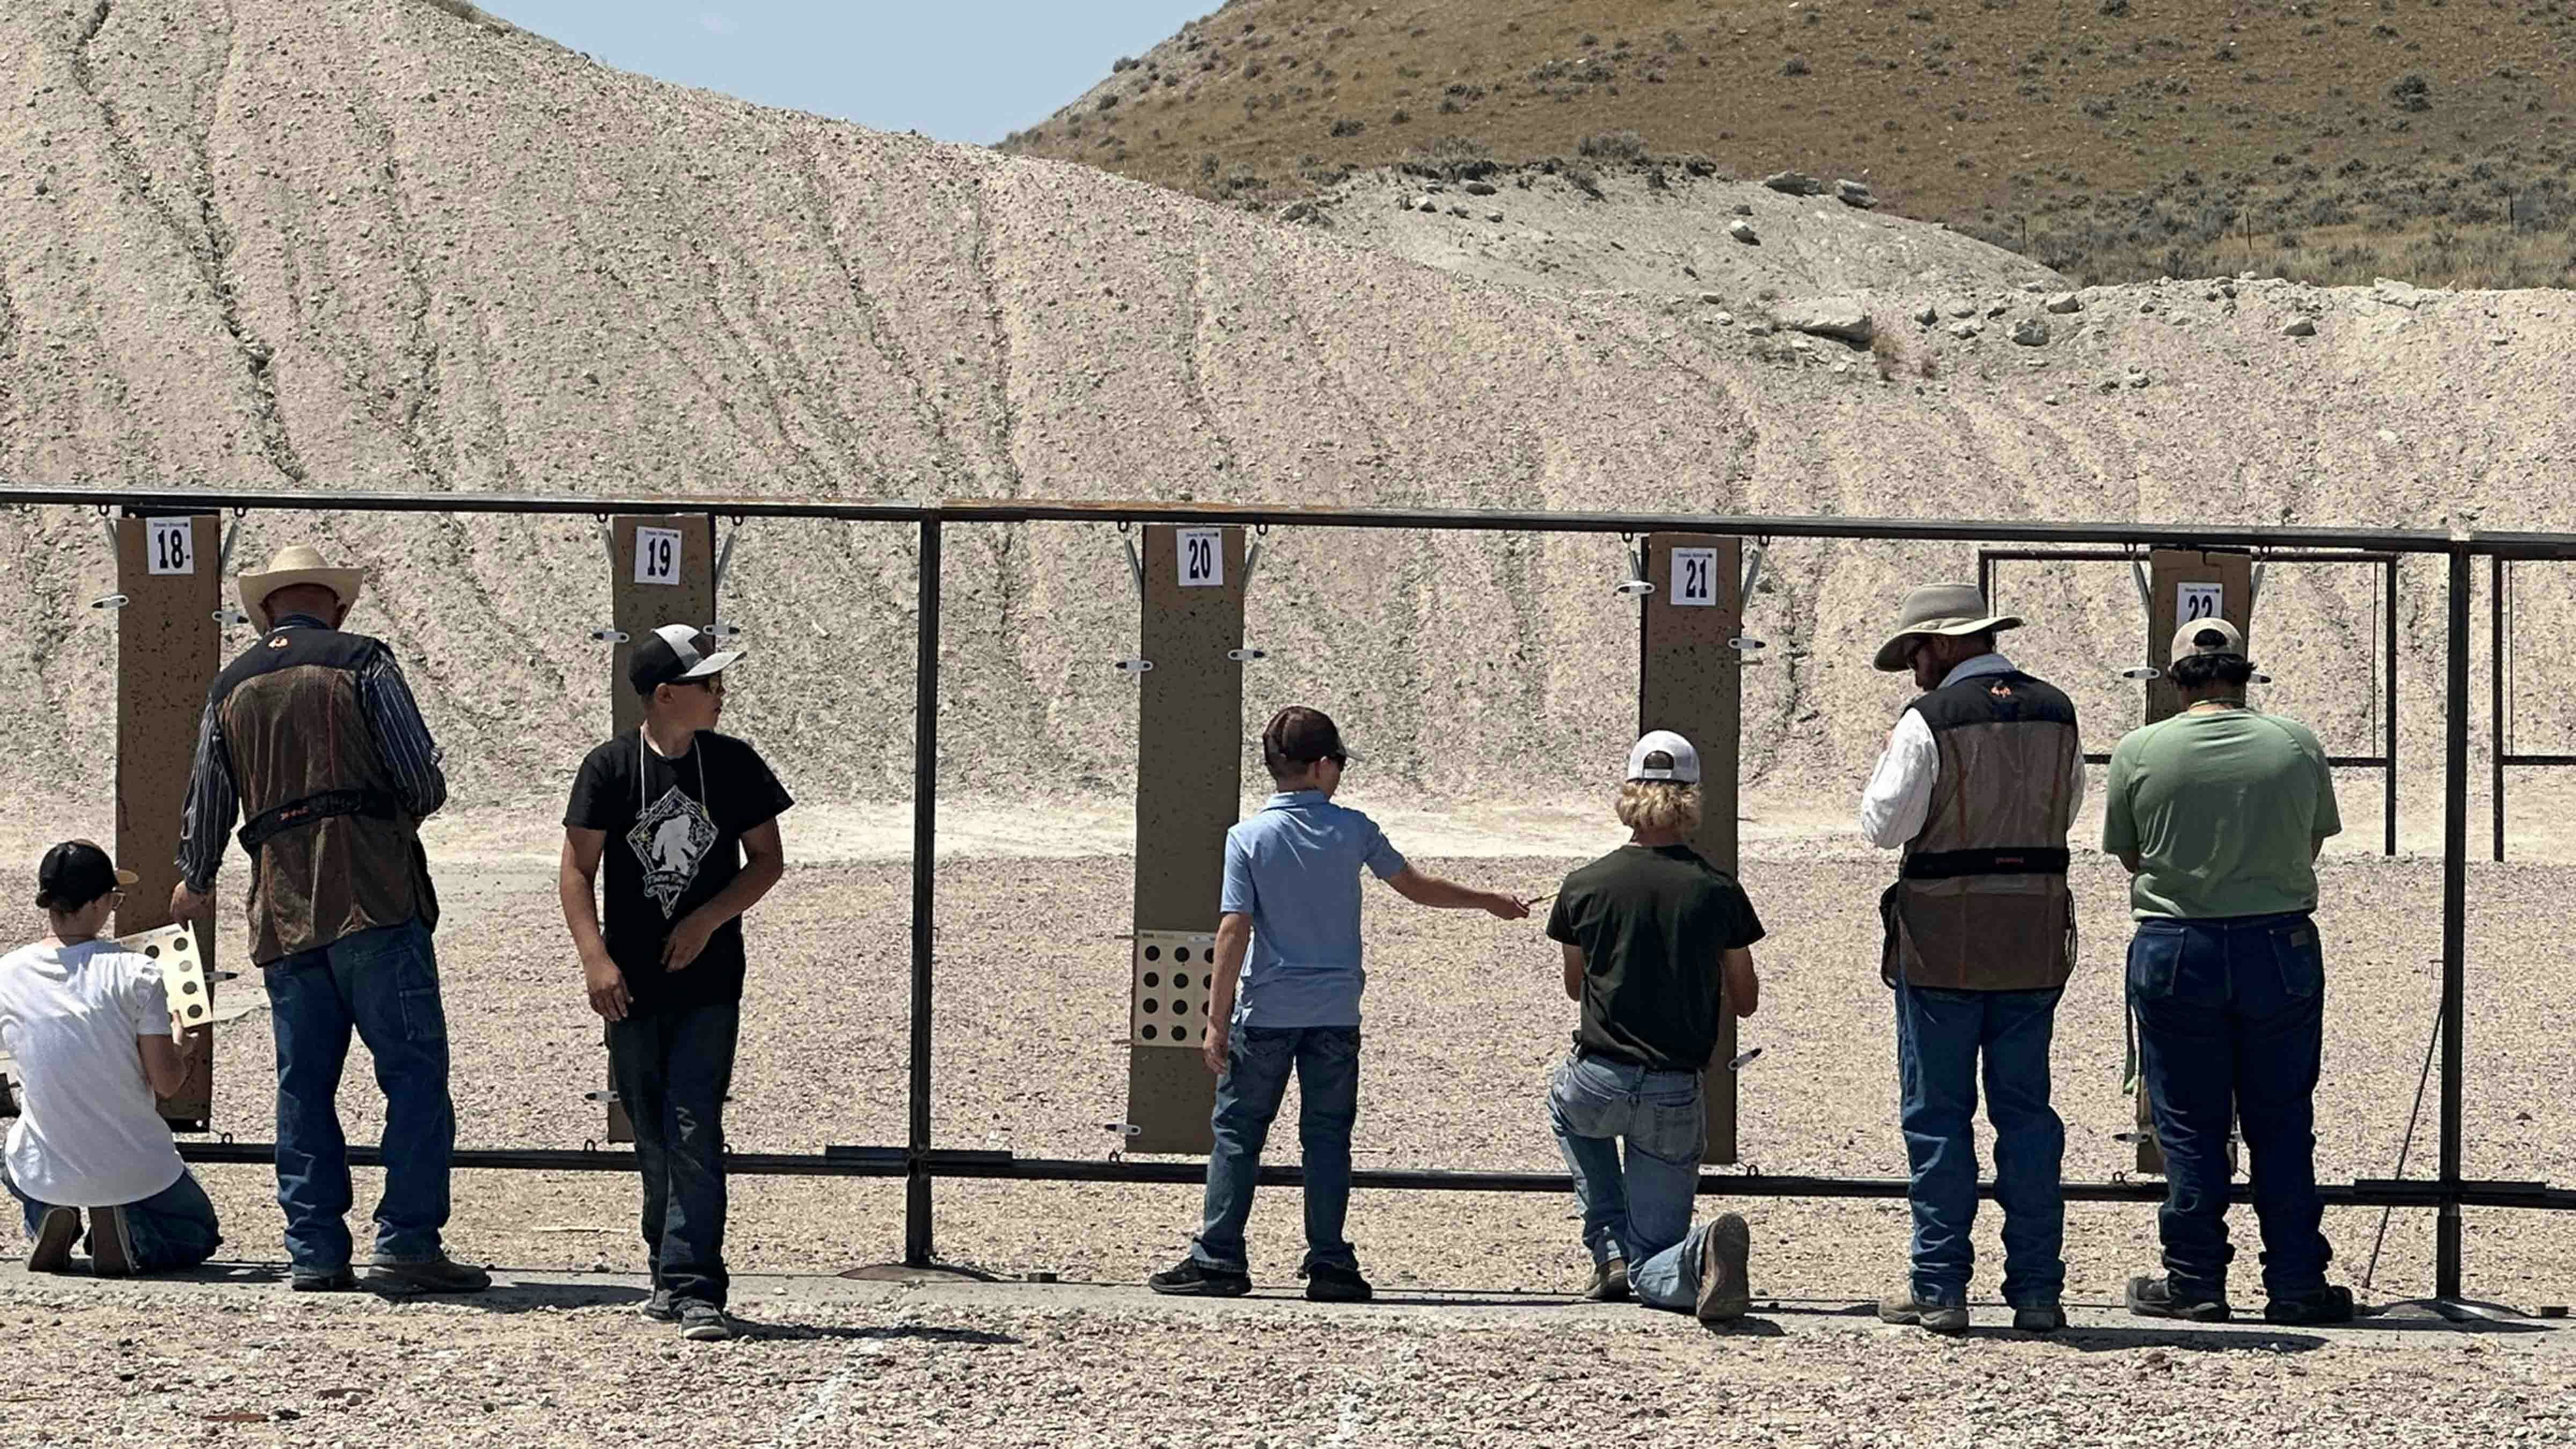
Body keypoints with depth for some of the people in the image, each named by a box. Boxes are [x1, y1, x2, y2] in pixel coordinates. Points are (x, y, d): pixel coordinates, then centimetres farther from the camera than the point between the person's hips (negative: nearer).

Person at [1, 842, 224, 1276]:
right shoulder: (135, 973, -16)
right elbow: (167, 1082, -13)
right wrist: (182, 1047, 10)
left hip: (45, 1173, 3)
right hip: (134, 1171, -3)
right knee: (199, 1235, 27)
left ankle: (50, 1223, 9)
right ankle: (124, 1234, -5)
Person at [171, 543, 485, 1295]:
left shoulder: (230, 687, 15)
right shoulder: (361, 661, 1)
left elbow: (207, 808, 23)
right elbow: (424, 777, -3)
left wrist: (195, 884, 42)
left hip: (282, 911, 5)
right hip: (374, 894, -5)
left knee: (303, 1084, 9)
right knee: (414, 1070, -4)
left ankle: (314, 1252, 8)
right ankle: (407, 1241, -11)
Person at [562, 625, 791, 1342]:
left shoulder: (734, 765, 0)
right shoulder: (610, 768, -4)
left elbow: (768, 859, 6)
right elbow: (578, 869, -2)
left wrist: (707, 919, -8)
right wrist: (596, 959, -12)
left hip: (708, 984, -1)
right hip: (632, 986, 1)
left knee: (693, 1133, -11)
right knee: (653, 1140, 11)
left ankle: (696, 1290, -14)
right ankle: (670, 1273, 26)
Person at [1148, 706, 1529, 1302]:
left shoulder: (1248, 837, -7)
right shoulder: (1353, 829, -1)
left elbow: (1235, 930, -11)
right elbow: (1417, 887, 11)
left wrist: (1218, 1020, -8)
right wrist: (1488, 902, 27)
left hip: (1265, 1012, -2)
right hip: (1336, 1013, 2)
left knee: (1237, 1133, 5)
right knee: (1327, 1137, 8)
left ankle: (1219, 1259, 2)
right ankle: (1330, 1264, 5)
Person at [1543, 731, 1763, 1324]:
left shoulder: (1584, 886, -2)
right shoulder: (1718, 892, -2)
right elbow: (1745, 1002, 9)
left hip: (1599, 1086, 0)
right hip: (1675, 1098, 0)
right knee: (1653, 1270, 11)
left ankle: (1610, 1248, 22)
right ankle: (1702, 1253, -27)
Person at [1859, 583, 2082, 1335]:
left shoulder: (1929, 721, -11)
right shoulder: (2056, 714, 6)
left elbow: (1884, 825, -9)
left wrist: (1890, 758, 5)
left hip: (1943, 940, -4)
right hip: (2036, 936, 5)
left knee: (1937, 1114, 3)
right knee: (2026, 1110, 9)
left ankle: (1939, 1288, 2)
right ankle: (2037, 1288, 7)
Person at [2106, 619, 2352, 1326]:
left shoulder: (2139, 752, -6)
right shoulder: (2298, 746, -2)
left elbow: (2129, 855, 5)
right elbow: (2314, 843, 11)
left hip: (2174, 950, -1)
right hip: (2280, 946, 1)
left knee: (2189, 1127, 7)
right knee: (2281, 1126, 8)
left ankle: (2195, 1281, 9)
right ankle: (2296, 1283, 9)